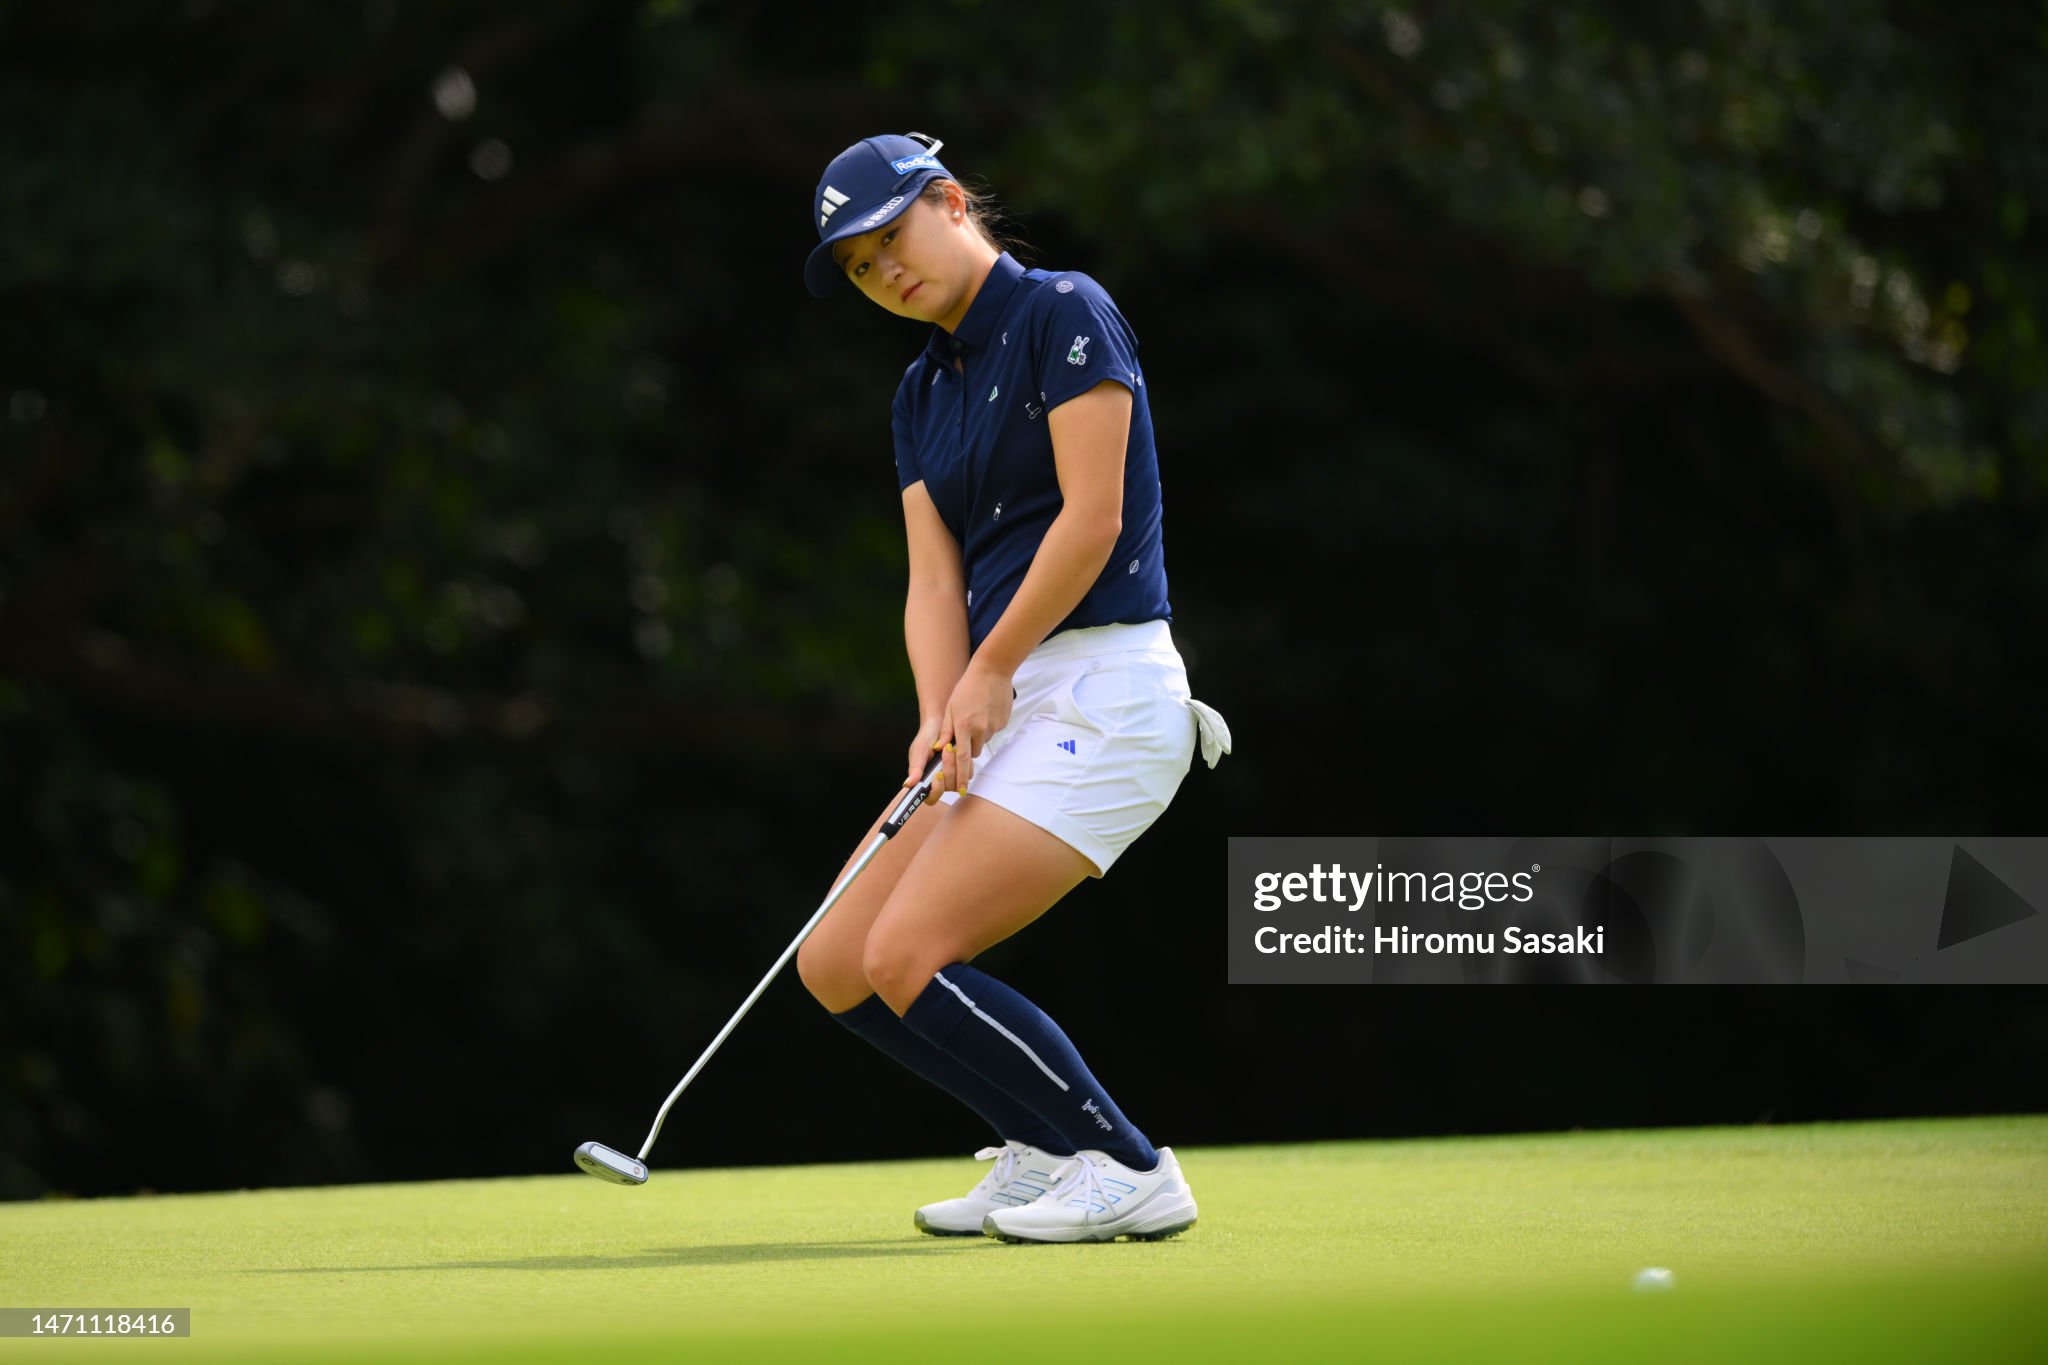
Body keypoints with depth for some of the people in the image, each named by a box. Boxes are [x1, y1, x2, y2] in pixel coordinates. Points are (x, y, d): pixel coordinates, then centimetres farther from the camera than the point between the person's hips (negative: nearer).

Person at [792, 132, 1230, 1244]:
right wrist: (941, 718, -9)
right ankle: (1046, 1148, 12)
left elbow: (1091, 517, -14)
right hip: (1011, 707, 9)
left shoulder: (1065, 315, -6)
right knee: (835, 967, 2)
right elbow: (935, 582, 9)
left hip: (1100, 688, -9)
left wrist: (991, 673, -9)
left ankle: (1130, 1174, -10)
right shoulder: (923, 391, 17)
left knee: (907, 956, -19)